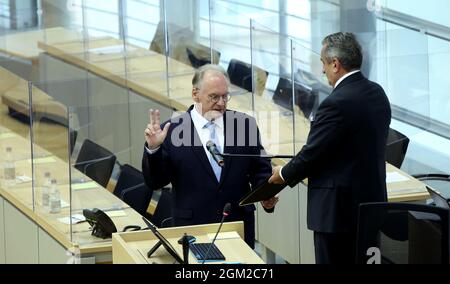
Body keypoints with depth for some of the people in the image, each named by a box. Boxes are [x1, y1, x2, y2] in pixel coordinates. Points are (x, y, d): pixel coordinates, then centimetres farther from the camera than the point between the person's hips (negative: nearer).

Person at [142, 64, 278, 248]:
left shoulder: (244, 124, 4)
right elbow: (155, 182, -2)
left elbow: (260, 169, 8)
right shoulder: (172, 130, -2)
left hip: (239, 226, 2)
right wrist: (153, 149, -17)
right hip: (192, 228, -2)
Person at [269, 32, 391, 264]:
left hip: (339, 209, -9)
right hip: (371, 201, 9)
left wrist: (284, 174, 3)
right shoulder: (377, 94, 7)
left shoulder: (337, 103, -20)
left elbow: (311, 154, -15)